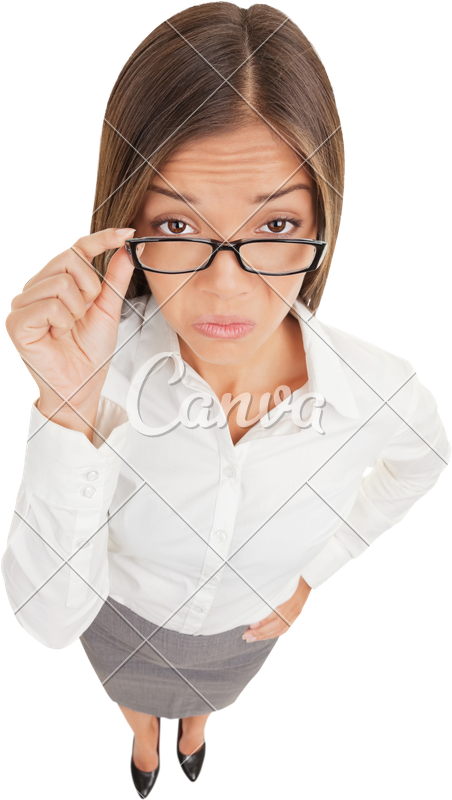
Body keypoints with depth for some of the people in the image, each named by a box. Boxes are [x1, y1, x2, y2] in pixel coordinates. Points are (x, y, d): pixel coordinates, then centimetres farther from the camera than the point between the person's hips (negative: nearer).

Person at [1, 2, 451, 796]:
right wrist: (71, 409, -52)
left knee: (208, 693, 38)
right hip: (120, 612, -1)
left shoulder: (379, 387, -34)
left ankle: (194, 724, 78)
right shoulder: (98, 363, -38)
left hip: (246, 624, 2)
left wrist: (314, 569, -6)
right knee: (131, 691, 36)